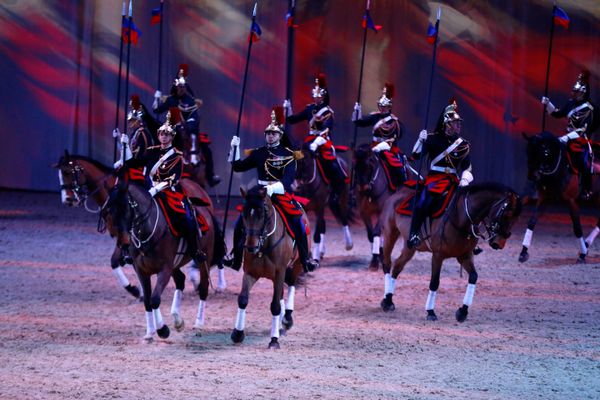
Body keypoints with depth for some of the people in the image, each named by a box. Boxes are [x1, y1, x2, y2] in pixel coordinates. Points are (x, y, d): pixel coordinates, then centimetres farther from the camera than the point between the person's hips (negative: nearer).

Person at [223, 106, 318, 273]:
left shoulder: (288, 155, -4)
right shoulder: (258, 153, 7)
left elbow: (289, 178, -17)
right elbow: (238, 166, 12)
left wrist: (274, 188, -35)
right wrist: (235, 148, -1)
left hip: (282, 195, -3)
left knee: (298, 223, -13)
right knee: (240, 223, -3)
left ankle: (305, 260, -1)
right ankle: (236, 259, 11)